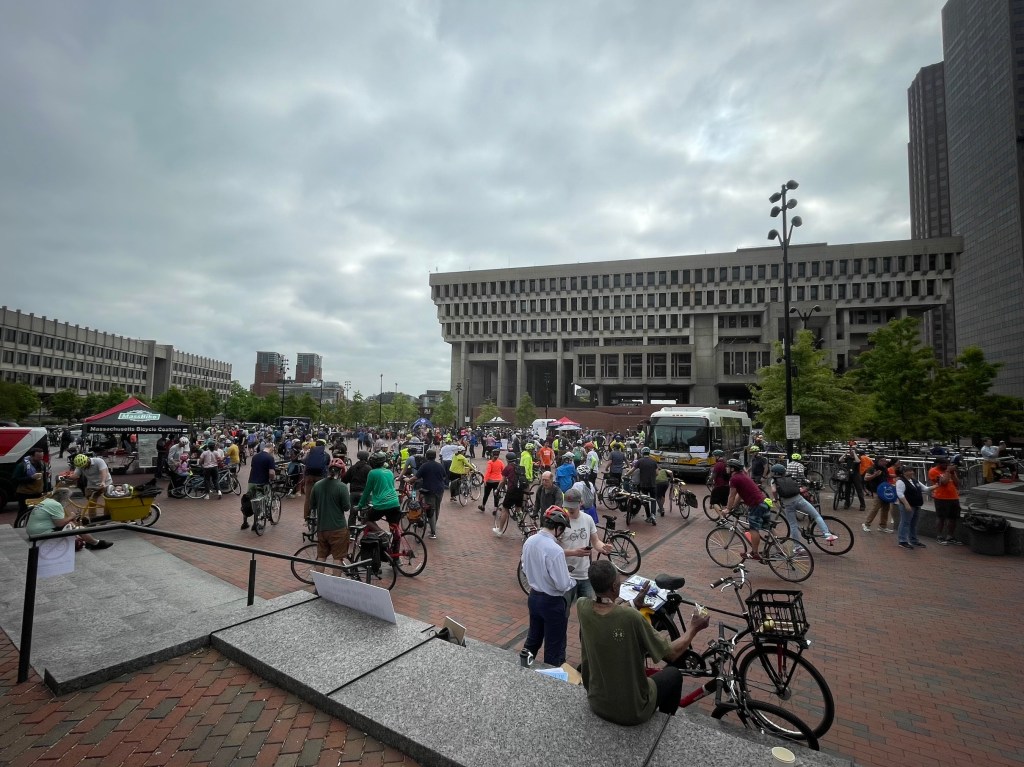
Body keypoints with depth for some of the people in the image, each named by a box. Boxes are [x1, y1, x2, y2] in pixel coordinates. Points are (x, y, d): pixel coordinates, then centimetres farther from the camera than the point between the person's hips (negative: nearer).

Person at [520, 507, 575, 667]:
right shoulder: (555, 550, -29)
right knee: (554, 648, 13)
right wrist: (571, 579, -3)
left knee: (533, 639, 26)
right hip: (552, 602, -7)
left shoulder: (529, 541, -6)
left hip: (533, 597, 7)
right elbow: (562, 585, -23)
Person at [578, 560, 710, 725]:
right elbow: (672, 653, -15)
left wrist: (633, 603, 13)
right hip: (633, 712, -4)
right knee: (674, 673, 24)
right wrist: (693, 628, 1)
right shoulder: (632, 616, -29)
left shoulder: (582, 607, -17)